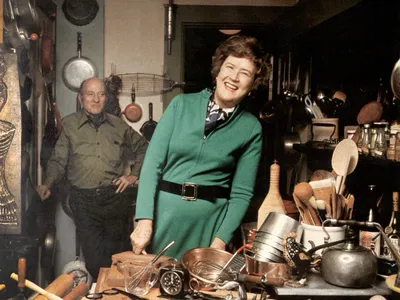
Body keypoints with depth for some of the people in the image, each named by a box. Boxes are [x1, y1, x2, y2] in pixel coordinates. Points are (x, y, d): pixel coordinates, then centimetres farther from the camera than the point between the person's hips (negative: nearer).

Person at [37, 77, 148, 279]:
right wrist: (47, 184, -13)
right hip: (84, 200, -2)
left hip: (115, 196, 2)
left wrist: (134, 175, 11)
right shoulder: (69, 124, 3)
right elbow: (58, 160, 2)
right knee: (94, 260, -2)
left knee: (114, 254, 10)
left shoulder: (118, 125, 10)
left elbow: (142, 148, 21)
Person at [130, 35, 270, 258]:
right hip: (162, 214, 1)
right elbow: (153, 163, -5)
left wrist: (220, 241, -10)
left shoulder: (251, 128, -1)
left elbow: (242, 193, -1)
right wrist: (144, 220, -13)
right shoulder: (182, 104, -1)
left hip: (209, 221, 0)